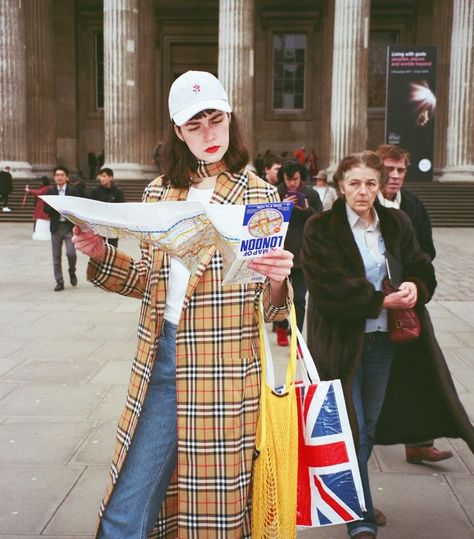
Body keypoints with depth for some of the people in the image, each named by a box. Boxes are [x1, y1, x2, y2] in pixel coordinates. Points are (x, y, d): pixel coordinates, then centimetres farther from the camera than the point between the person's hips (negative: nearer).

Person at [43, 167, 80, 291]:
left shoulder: (73, 191, 2)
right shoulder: (50, 191, 7)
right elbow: (46, 208, 1)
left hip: (70, 226, -2)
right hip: (56, 226, 2)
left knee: (71, 253, -14)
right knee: (56, 257, 4)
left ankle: (72, 272, 16)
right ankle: (59, 282, 13)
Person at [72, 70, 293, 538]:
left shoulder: (259, 194, 1)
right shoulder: (159, 193, 10)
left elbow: (271, 306, -1)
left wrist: (276, 280, -24)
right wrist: (101, 255, -1)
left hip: (225, 367, -2)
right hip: (162, 360, 3)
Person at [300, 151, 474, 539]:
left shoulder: (397, 224, 7)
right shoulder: (321, 229, -8)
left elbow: (423, 270, 8)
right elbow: (331, 286, -17)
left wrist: (415, 287, -14)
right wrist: (381, 300, -20)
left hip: (386, 340, 5)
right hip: (343, 342, -5)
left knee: (370, 424, 16)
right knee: (353, 430, -1)